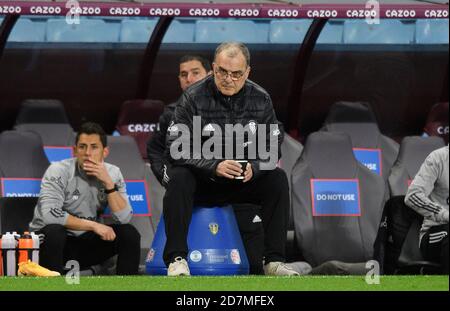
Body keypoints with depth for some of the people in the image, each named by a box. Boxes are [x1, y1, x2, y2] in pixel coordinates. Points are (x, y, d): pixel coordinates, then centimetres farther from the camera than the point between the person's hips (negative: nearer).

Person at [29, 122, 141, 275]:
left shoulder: (112, 173, -4)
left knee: (130, 234, -14)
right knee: (54, 232, -36)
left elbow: (123, 218, -13)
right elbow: (49, 214, -31)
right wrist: (94, 226, -27)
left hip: (87, 242, 4)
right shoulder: (59, 171, -17)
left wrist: (108, 183, -24)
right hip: (50, 241, -4)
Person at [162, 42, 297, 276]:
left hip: (243, 182, 3)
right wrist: (214, 167, -32)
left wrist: (254, 168, -23)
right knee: (179, 178, -33)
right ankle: (176, 260, -33)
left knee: (277, 178, -21)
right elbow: (175, 150, -18)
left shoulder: (260, 99, -1)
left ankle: (274, 261, -21)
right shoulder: (193, 99, -11)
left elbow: (273, 150, 0)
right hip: (201, 183, -3)